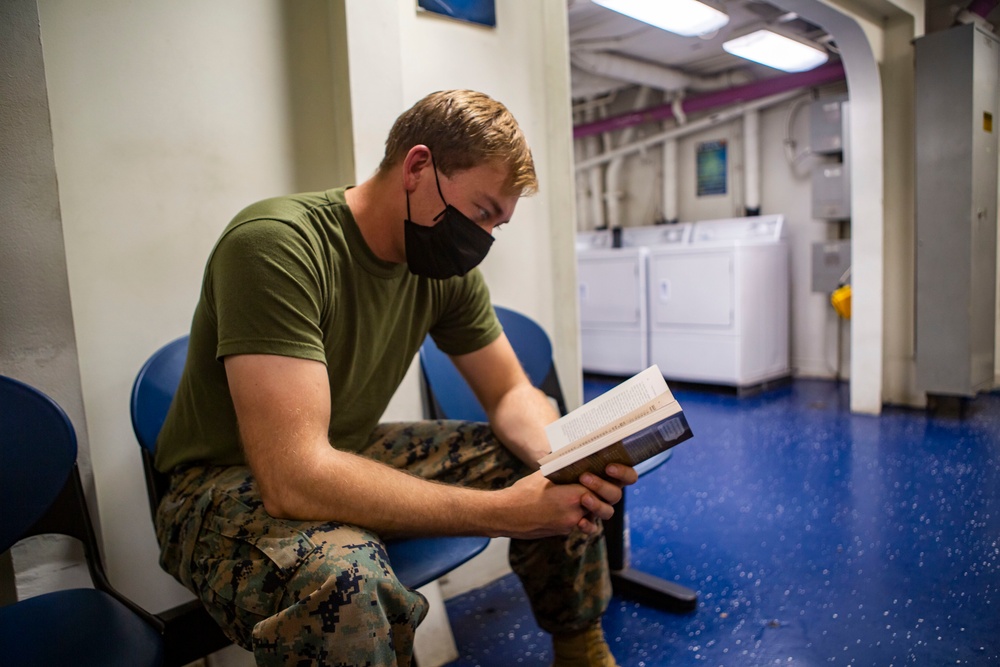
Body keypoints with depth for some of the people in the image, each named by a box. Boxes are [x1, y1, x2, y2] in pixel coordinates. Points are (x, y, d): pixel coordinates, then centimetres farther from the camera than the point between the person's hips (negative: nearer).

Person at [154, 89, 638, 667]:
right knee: (341, 577, -41)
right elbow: (295, 478, -35)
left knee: (562, 477, -2)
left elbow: (510, 393, 2)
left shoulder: (448, 269, -6)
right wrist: (502, 509, -34)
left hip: (352, 457, 7)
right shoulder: (275, 245, -29)